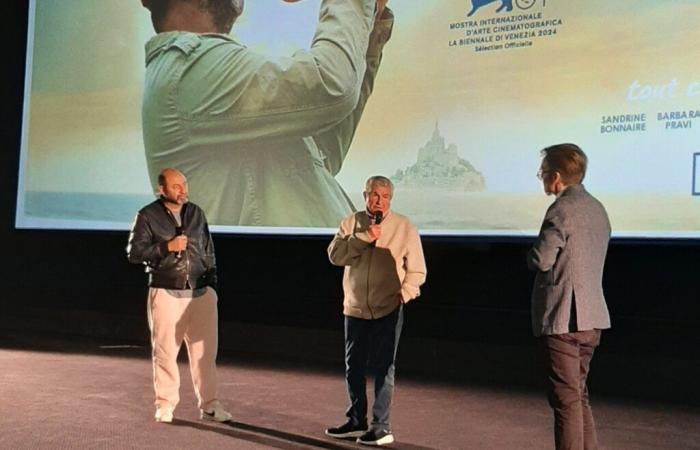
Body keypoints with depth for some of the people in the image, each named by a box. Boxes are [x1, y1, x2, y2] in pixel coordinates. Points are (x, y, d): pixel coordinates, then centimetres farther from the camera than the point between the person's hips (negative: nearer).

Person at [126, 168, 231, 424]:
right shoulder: (148, 216, -1)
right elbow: (134, 252, -5)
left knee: (204, 350, 1)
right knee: (165, 351, 4)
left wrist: (212, 284, 11)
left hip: (200, 292, 3)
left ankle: (209, 405, 9)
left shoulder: (196, 213, 10)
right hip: (166, 293, -3)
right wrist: (167, 247, -14)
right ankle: (165, 404, 16)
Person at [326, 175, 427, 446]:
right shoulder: (352, 223, 4)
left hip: (388, 310, -4)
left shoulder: (404, 228, -3)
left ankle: (381, 427, 9)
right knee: (354, 367, 14)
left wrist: (404, 294, -14)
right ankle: (356, 422, 29)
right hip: (355, 308, 4)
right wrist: (364, 237, -18)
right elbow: (335, 255, -11)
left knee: (383, 368, 0)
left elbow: (417, 270, -1)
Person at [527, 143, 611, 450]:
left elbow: (541, 260, -19)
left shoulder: (562, 210, -16)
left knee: (565, 399, -1)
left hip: (562, 319, -9)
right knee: (578, 395, 18)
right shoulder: (597, 208, 12)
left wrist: (532, 254, 2)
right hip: (590, 318, 9)